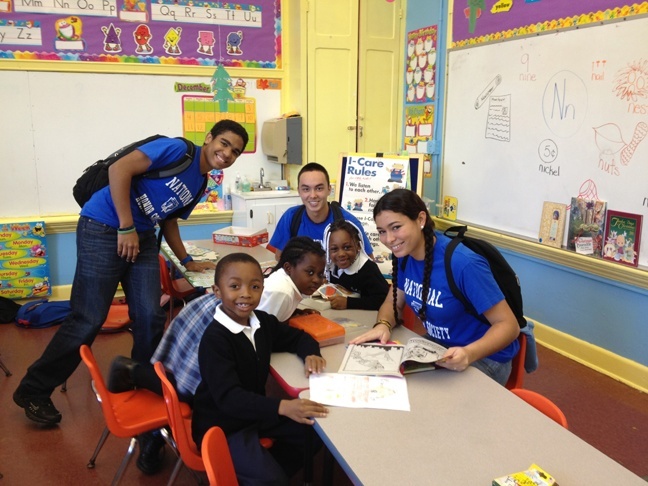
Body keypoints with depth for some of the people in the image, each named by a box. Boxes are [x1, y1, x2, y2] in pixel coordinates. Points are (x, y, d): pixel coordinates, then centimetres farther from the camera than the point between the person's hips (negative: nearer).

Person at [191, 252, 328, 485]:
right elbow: (227, 396, -33)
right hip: (222, 425, -8)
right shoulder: (214, 339, -25)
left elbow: (297, 336, 14)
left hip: (255, 411, 8)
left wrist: (310, 354, -10)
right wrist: (282, 406, -44)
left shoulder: (263, 321, -2)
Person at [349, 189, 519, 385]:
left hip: (484, 357, -6)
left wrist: (469, 353, -40)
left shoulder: (463, 264, -29)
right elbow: (393, 303, 4)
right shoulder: (405, 253, -7)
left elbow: (508, 325, -22)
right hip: (438, 347, 7)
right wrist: (383, 326, -18)